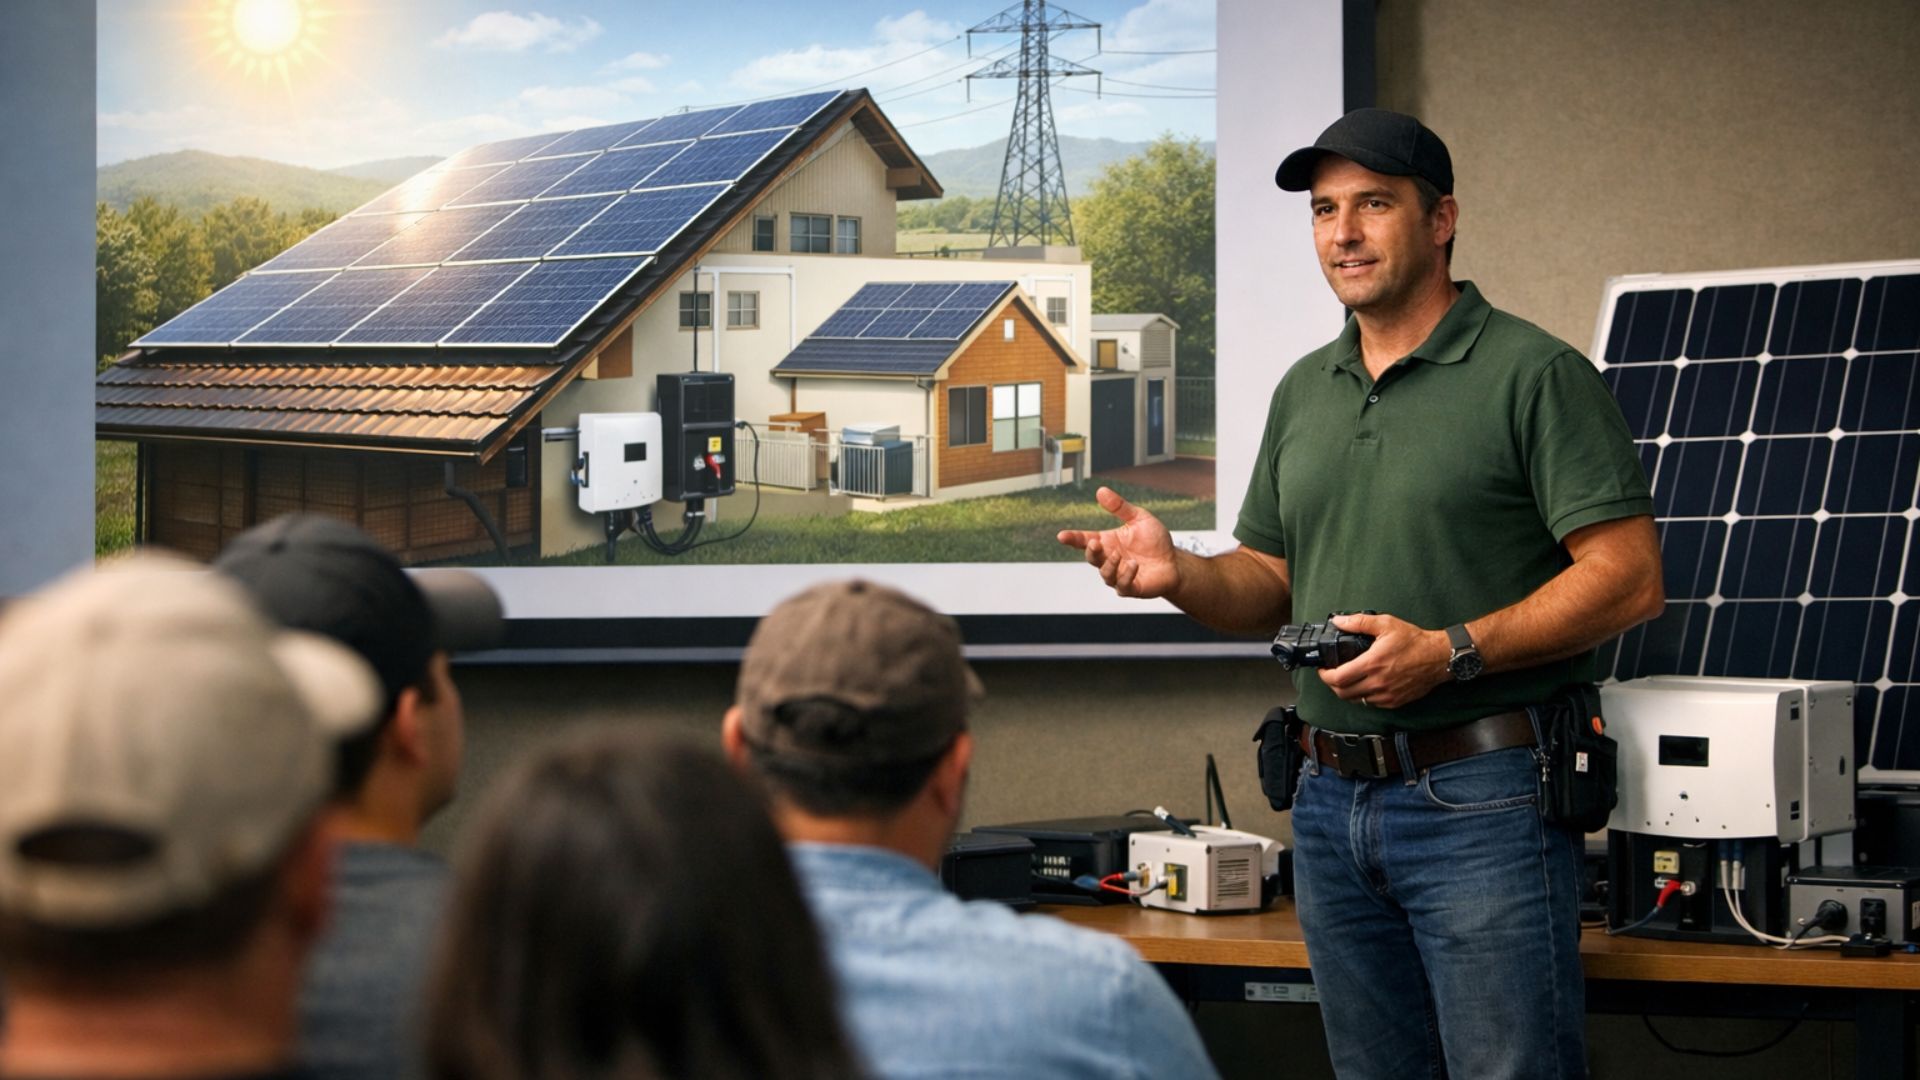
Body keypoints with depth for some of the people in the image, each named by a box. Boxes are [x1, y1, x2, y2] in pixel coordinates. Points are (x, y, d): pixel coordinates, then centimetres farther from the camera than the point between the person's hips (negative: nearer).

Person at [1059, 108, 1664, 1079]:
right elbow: (1269, 585, 19)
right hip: (1331, 803, 7)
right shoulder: (1304, 391, 16)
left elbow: (1629, 578, -12)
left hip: (1479, 802, -7)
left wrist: (1451, 651, -21)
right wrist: (1179, 573, -2)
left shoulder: (1533, 373, -6)